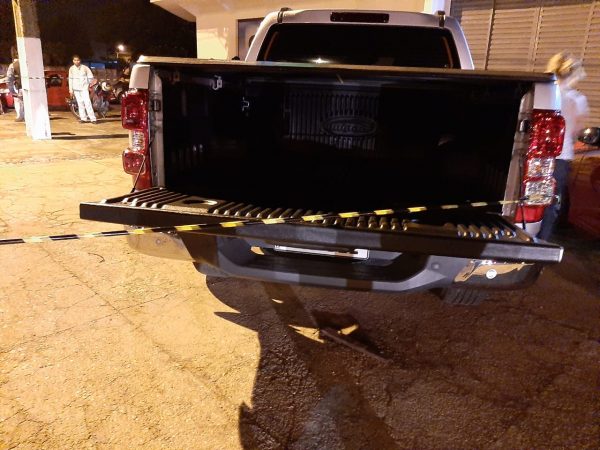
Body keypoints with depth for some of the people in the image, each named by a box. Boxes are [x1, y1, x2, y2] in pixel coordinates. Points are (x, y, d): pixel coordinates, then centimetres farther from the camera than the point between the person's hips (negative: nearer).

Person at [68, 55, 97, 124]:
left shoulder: (84, 67, -1)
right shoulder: (71, 69, 7)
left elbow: (91, 77, 6)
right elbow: (70, 79, 11)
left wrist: (87, 83, 7)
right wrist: (71, 89, 9)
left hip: (84, 88, -3)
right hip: (76, 89, 3)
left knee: (87, 102, -12)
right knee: (80, 103, 4)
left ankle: (93, 118, -14)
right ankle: (83, 118, 9)